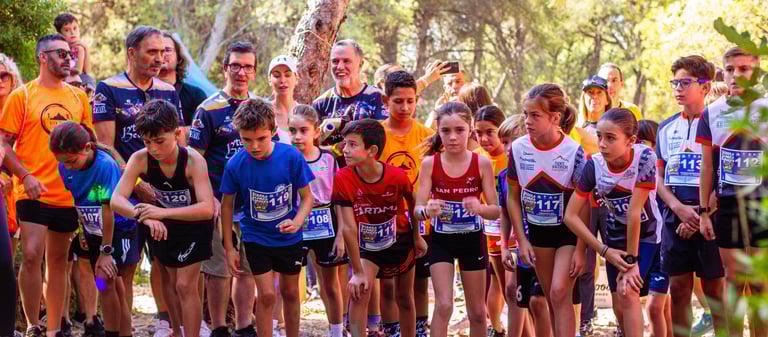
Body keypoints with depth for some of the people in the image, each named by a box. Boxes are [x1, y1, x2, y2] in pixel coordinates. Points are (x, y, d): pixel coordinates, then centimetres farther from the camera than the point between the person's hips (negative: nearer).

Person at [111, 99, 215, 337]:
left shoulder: (193, 161, -33)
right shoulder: (140, 160, -25)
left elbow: (207, 208, -42)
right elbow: (116, 200, -33)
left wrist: (163, 212, -53)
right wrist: (145, 216, -52)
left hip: (194, 225, -4)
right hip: (163, 227, 4)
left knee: (185, 286, -8)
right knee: (171, 284, 15)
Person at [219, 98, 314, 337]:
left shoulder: (292, 157, -20)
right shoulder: (235, 165, -18)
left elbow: (306, 196, -9)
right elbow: (227, 204, -5)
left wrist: (297, 221, -30)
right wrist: (229, 248, -3)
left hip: (289, 237, 1)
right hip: (256, 237, -1)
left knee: (290, 292, 15)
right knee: (266, 295, -8)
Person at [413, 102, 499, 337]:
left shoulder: (482, 163, -11)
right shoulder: (430, 163, -11)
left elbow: (496, 211, -10)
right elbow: (417, 210, -14)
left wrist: (479, 208, -33)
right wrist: (427, 210, -38)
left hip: (473, 240, 1)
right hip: (441, 240, -1)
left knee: (477, 311, 11)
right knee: (444, 305, -14)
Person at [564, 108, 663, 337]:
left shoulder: (645, 158, -29)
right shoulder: (594, 165, -18)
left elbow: (634, 211, -27)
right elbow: (571, 216, -15)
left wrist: (632, 259, -25)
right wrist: (605, 251, -16)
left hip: (645, 235, -4)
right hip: (615, 238, 4)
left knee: (628, 291, -22)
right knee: (619, 306, 5)